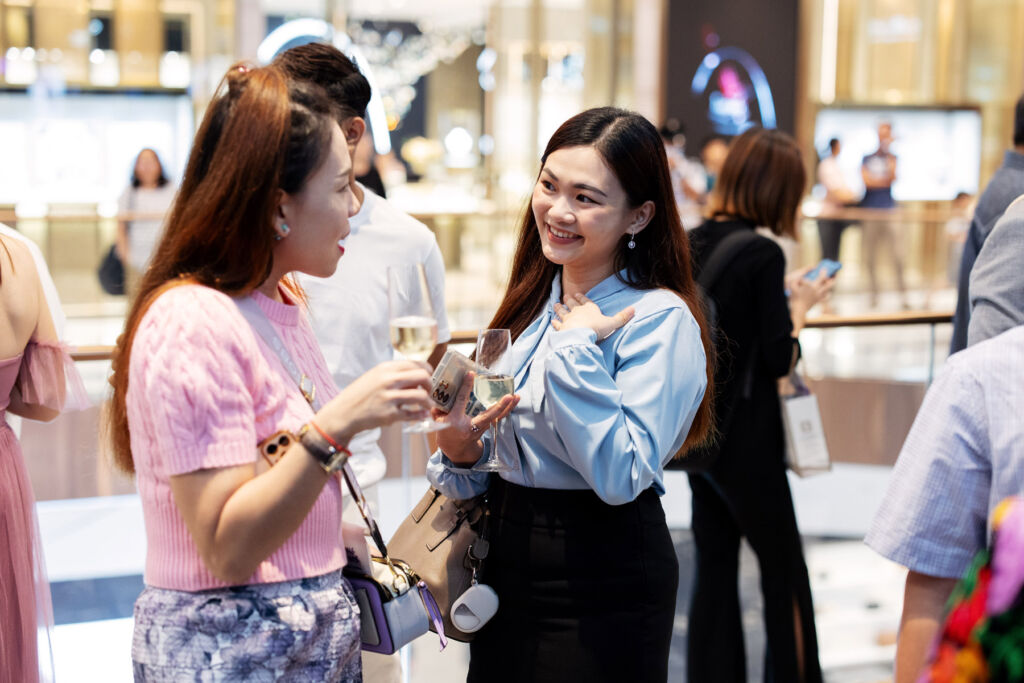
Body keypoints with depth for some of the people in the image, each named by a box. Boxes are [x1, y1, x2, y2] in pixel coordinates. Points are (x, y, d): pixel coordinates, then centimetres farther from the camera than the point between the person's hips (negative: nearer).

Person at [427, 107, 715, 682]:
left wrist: (577, 346, -21)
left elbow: (621, 476, -26)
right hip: (509, 561, 7)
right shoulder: (534, 302, 7)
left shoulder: (660, 321, -15)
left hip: (605, 590, -7)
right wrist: (460, 450, -8)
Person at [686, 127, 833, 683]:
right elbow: (779, 360, -16)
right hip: (746, 442, -7)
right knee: (783, 571, 8)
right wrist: (801, 306, -1)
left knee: (714, 566, 13)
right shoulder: (762, 253, -17)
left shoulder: (690, 243, 4)